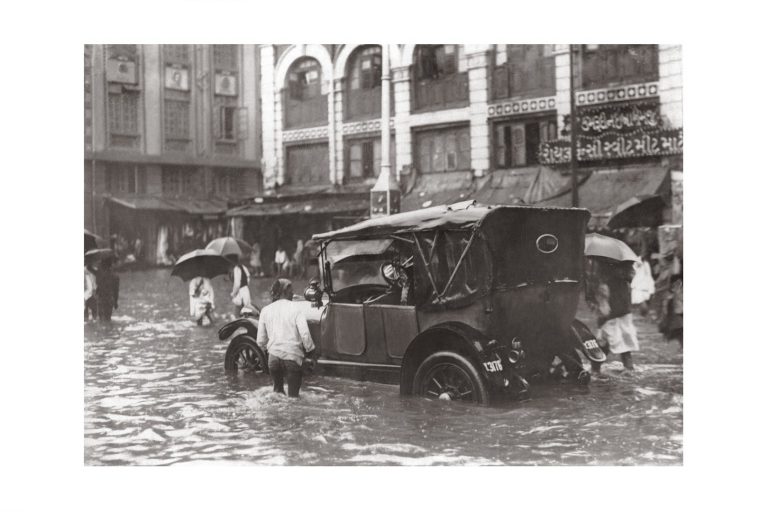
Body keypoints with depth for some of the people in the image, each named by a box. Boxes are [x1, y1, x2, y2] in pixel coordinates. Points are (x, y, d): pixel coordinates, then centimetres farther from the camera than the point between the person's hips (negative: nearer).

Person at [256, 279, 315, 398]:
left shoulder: (266, 310, 6)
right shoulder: (295, 309, -4)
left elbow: (260, 341, 9)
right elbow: (305, 334, -12)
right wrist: (310, 350, 6)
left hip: (273, 356, 3)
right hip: (293, 357, -3)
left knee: (277, 389, 24)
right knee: (293, 395, 4)